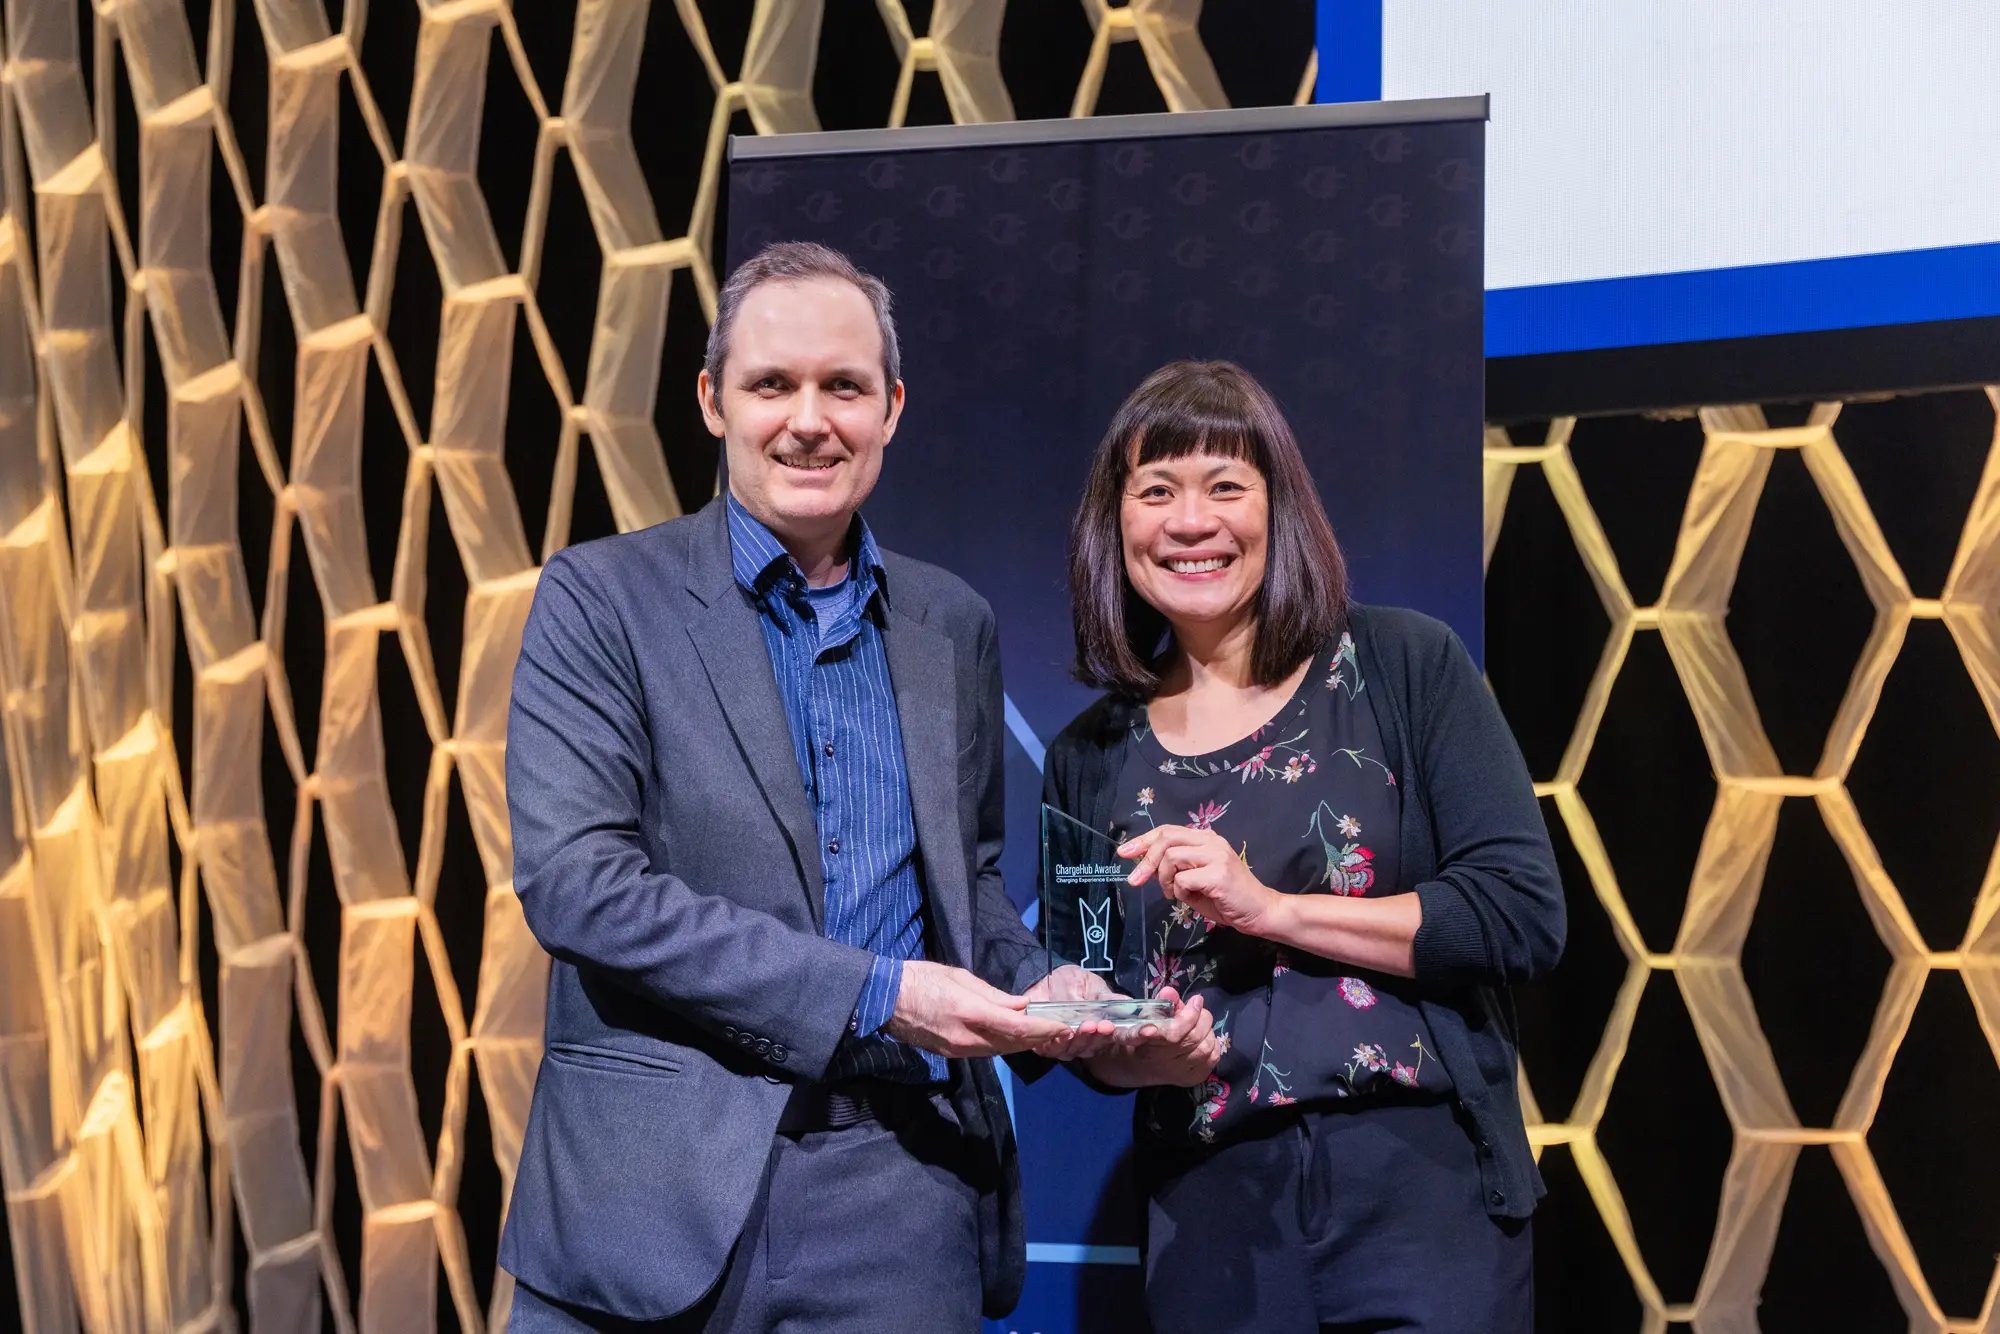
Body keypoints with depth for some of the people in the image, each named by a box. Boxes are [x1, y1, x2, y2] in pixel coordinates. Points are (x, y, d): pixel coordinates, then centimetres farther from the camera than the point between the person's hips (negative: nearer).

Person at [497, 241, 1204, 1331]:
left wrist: (1035, 987, -2)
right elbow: (575, 881, -13)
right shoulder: (602, 597, -3)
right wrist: (877, 994, -17)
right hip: (662, 1191, -3)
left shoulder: (954, 625, 11)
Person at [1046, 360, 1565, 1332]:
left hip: (1420, 1182, -3)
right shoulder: (1089, 757, 6)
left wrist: (1270, 906, -16)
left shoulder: (1403, 667, -2)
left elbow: (1527, 915, -9)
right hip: (1210, 1214, 3)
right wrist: (1126, 1048, -9)